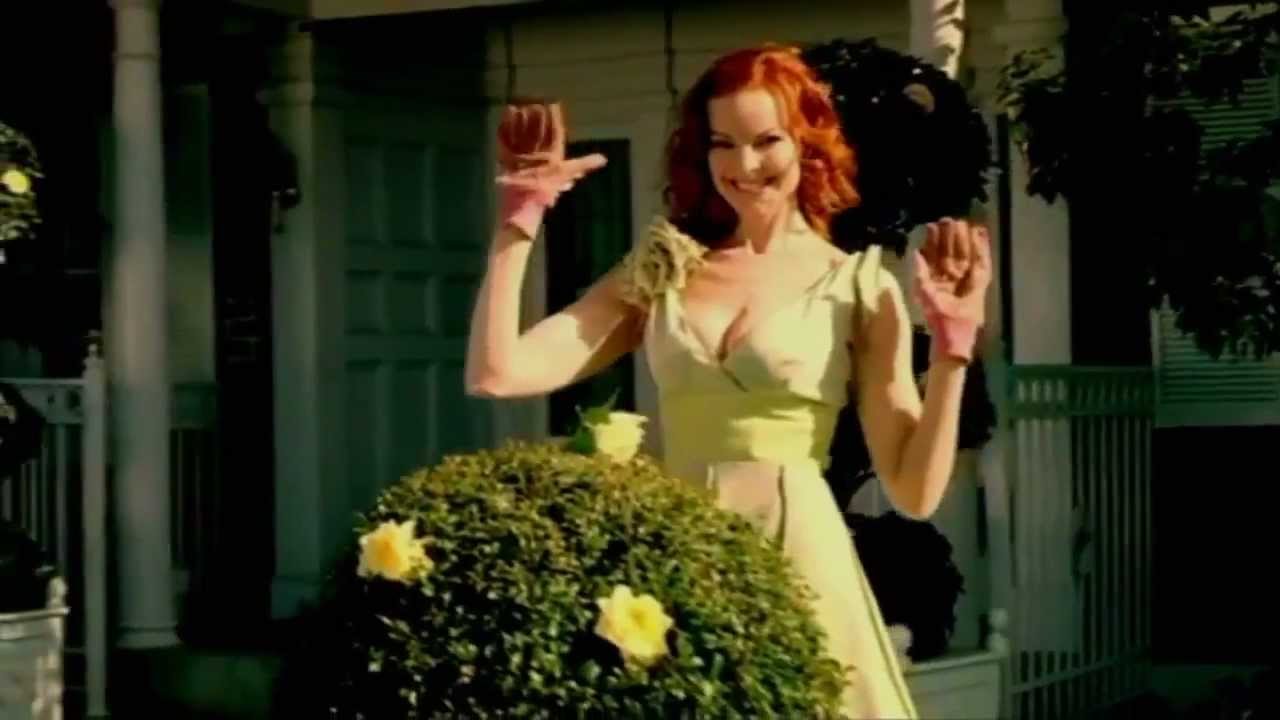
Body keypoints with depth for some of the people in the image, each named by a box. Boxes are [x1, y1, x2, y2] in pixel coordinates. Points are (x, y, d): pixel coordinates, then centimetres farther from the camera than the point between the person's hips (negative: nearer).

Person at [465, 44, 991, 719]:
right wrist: (520, 214, -3)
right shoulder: (663, 266, 7)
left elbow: (914, 491, -3)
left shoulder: (859, 288, 1)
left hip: (796, 562, -2)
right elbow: (495, 374, -3)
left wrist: (953, 341, -11)